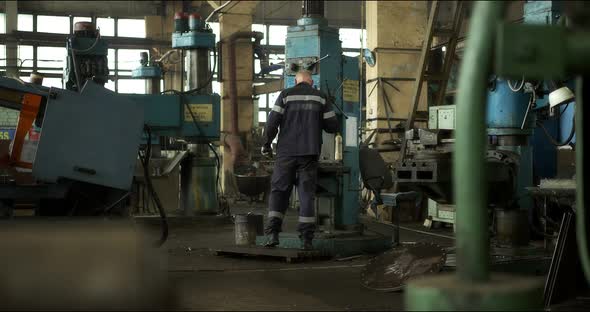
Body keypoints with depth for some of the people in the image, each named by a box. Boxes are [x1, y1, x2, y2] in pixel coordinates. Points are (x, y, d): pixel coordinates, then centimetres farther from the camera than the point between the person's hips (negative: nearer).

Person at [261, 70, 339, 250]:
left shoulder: (286, 95, 3)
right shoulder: (320, 97, 7)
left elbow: (272, 122, -6)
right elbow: (333, 126, 5)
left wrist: (266, 144, 7)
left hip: (286, 152, -1)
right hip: (309, 153, 1)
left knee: (279, 191, 7)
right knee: (306, 194, 4)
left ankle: (272, 233, -6)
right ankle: (306, 238, -2)